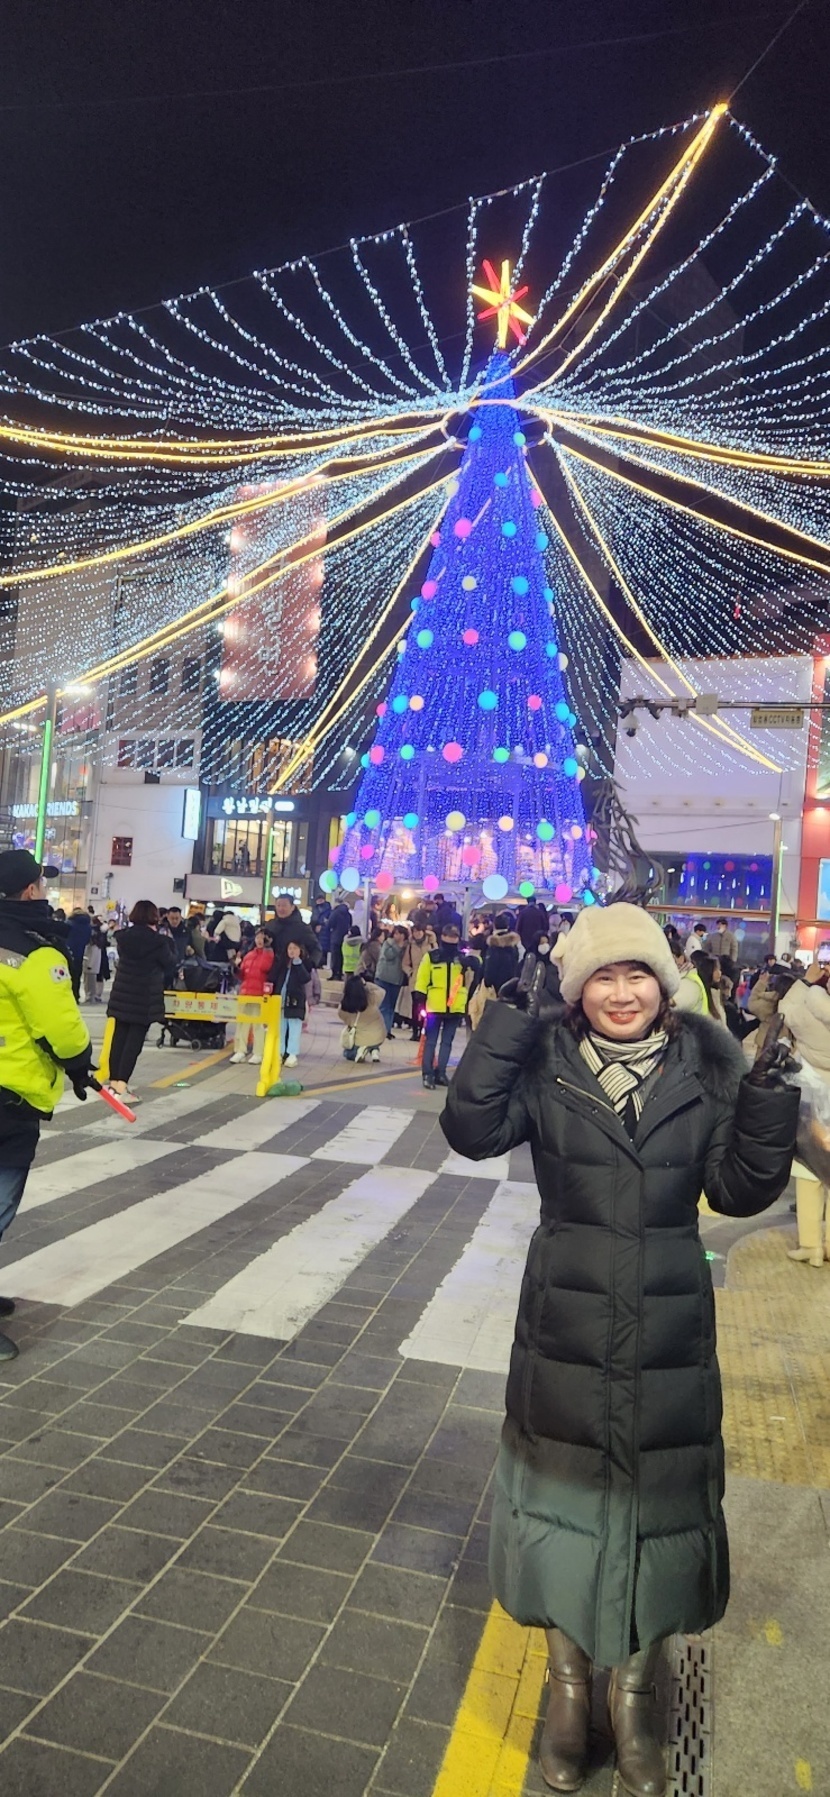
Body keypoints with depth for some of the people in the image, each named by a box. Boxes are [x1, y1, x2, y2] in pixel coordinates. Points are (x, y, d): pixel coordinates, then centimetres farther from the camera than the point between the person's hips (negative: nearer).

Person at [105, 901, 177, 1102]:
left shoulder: (124, 937, 1)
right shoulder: (157, 941, -14)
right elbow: (170, 964, -1)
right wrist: (168, 946, 14)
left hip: (122, 993, 5)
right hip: (145, 997, -5)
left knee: (119, 1037, 11)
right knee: (134, 1040, -2)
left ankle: (114, 1081, 16)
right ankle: (121, 1085, -6)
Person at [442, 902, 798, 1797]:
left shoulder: (706, 1066, -6)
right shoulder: (547, 1062, -10)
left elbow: (740, 1189, -5)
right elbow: (472, 1130, -23)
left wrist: (768, 1107, -21)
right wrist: (510, 1020, -29)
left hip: (669, 1328, 1)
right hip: (566, 1322, -1)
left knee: (659, 1496, 16)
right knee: (568, 1489, 16)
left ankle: (634, 1692, 43)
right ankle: (569, 1681, 43)